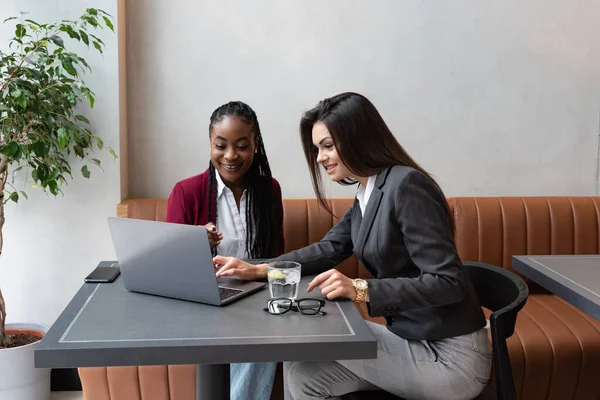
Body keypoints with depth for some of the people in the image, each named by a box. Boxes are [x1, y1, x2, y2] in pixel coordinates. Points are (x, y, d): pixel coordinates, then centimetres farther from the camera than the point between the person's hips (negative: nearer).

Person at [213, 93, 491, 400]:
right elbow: (329, 249, 12)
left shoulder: (407, 185, -19)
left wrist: (361, 290, -30)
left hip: (449, 357, -8)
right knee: (303, 372, 0)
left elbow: (448, 283, -23)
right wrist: (257, 270, 0)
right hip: (413, 340, 8)